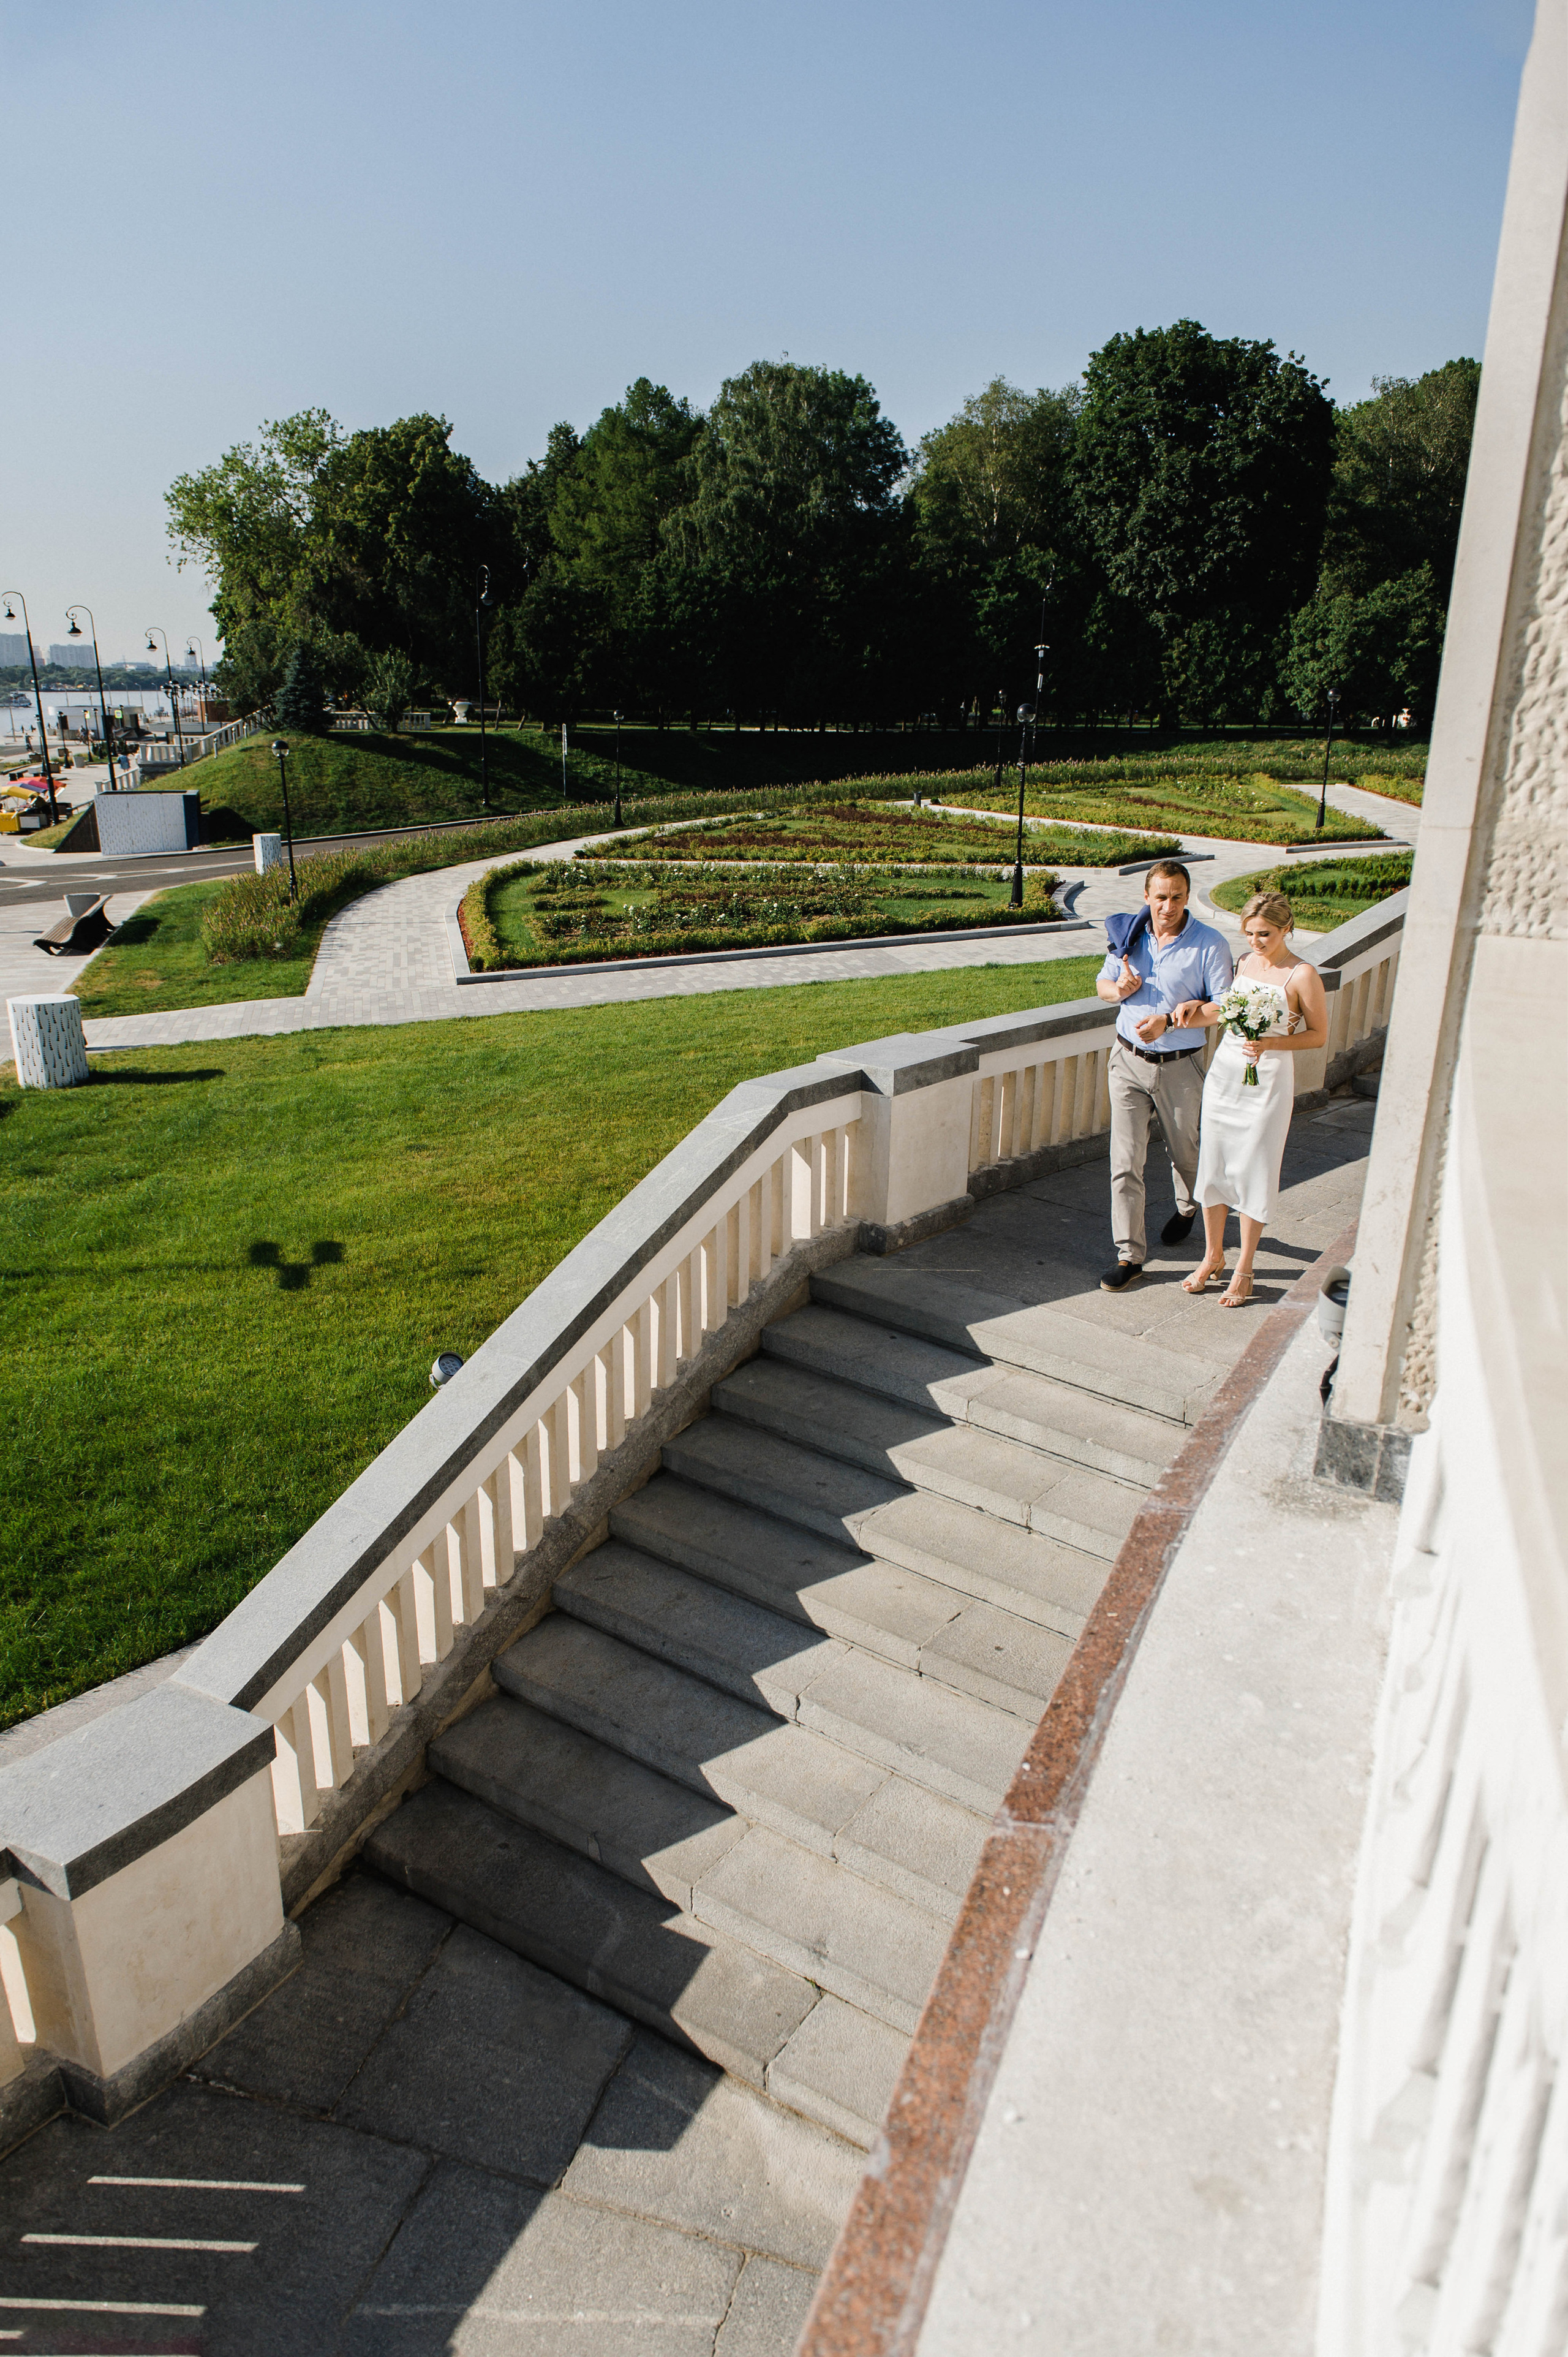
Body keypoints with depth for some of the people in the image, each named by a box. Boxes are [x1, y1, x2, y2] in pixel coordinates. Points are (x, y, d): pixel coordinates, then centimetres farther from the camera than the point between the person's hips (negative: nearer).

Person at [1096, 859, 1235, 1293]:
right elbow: (1103, 984, 14)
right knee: (1126, 1160, -4)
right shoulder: (1128, 934, 1)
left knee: (1184, 1150, 17)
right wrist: (1119, 988, -10)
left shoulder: (1209, 944, -10)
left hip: (1179, 1066, -2)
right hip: (1128, 1058, 2)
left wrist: (1170, 1020, -22)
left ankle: (1187, 1208, 51)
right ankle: (1130, 1256, 2)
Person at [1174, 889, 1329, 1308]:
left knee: (1252, 1171, 1)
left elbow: (1319, 1035, -6)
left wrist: (1270, 1044, -20)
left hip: (1269, 1078, -5)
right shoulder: (1246, 963, 6)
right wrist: (1193, 1007, 3)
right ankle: (1213, 1255, 24)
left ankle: (1244, 1270, 12)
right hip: (1225, 1069, 6)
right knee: (1214, 1164, 9)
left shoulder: (1303, 976, -11)